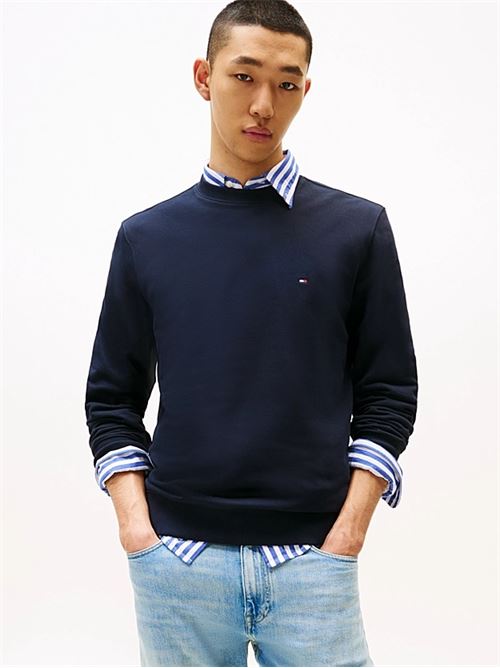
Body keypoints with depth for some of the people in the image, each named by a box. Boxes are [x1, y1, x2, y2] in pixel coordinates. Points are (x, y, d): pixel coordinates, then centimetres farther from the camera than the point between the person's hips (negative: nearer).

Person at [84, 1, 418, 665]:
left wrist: (347, 533, -6)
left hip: (313, 558, -1)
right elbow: (113, 400, 10)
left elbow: (389, 393, 3)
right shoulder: (147, 236, 6)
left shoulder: (357, 228, 2)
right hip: (176, 556, 1)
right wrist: (136, 526, -2)